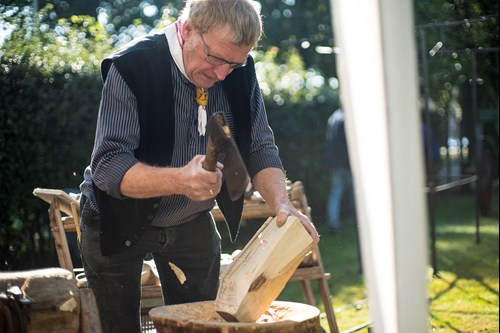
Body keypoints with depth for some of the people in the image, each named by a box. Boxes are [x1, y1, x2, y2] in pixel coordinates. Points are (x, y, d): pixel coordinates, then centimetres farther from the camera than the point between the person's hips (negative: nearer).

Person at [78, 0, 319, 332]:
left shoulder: (241, 72, -10)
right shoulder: (131, 68, -27)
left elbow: (260, 149, -7)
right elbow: (107, 166, -32)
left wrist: (282, 205, -26)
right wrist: (179, 180, -49)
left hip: (192, 223, 4)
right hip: (119, 223, -4)